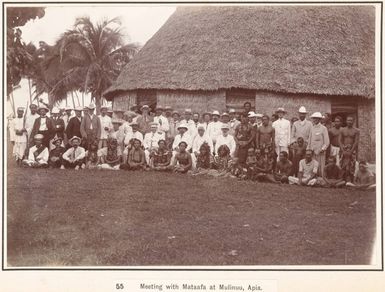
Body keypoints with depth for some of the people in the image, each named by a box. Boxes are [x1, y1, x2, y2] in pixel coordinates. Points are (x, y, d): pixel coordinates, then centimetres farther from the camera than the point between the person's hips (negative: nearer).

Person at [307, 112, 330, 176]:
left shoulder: (323, 128, -4)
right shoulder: (312, 128, 11)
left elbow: (327, 142, -6)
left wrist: (322, 149, -13)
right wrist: (308, 149, 12)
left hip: (320, 152, -5)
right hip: (312, 151, 5)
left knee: (320, 168, -2)